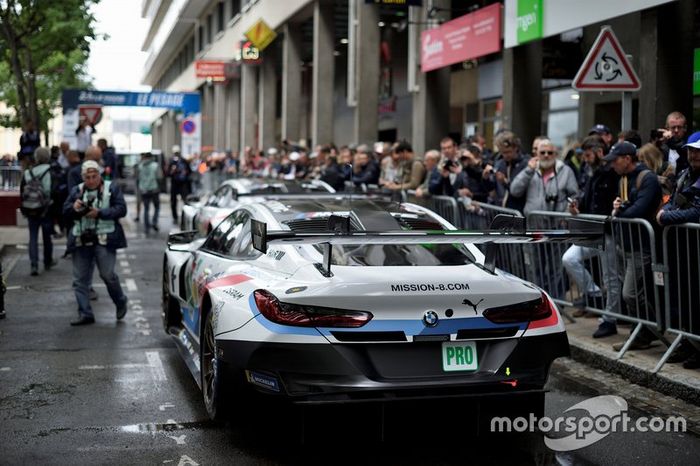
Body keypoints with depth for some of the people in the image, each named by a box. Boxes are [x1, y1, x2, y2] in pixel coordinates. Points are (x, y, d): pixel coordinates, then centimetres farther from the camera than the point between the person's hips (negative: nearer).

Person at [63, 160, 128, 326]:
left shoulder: (111, 188, 3)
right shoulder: (77, 191, 14)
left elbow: (121, 209, -6)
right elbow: (65, 211, 9)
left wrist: (99, 213, -17)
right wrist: (74, 207, -14)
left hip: (104, 239, -4)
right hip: (81, 240, 4)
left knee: (107, 274, -7)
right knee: (80, 279, 2)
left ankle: (120, 302, 20)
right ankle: (85, 314, 9)